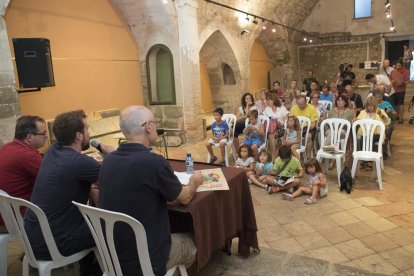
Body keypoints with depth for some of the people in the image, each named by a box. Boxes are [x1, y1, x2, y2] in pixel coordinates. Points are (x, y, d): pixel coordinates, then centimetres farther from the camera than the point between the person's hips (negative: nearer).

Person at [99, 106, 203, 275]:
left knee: (178, 236, 29)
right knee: (192, 242, 22)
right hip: (145, 261, -6)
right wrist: (194, 182, 12)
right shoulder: (154, 161, -25)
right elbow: (184, 198, -8)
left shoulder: (108, 161, -6)